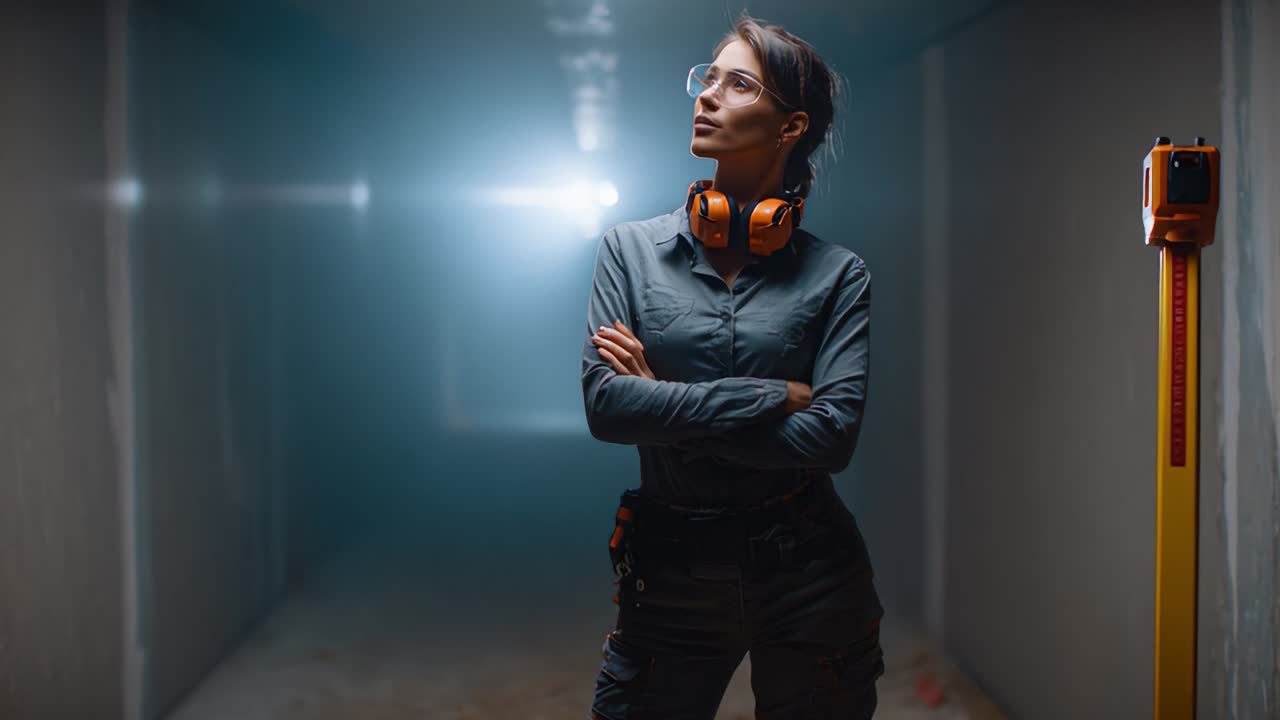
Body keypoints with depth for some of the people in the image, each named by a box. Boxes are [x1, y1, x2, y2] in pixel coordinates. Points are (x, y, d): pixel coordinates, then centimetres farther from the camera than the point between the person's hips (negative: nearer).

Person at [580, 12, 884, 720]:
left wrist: (663, 402, -13)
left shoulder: (836, 274, -4)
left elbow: (831, 435, -15)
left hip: (807, 581, -1)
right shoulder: (631, 249, 0)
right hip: (671, 575, 1)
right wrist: (772, 396, -15)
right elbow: (603, 403, -12)